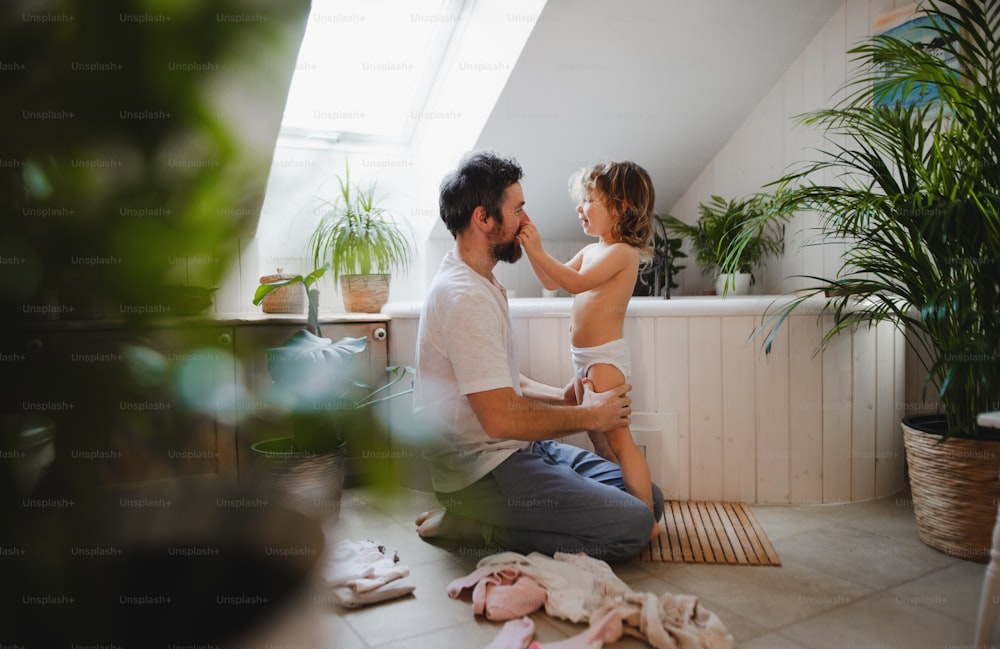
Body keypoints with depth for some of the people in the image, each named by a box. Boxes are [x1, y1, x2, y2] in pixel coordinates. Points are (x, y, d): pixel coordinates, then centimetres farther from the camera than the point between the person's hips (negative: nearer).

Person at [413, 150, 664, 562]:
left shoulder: (481, 284, 14)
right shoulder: (465, 297, -20)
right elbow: (501, 417, -25)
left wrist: (563, 397, 4)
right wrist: (589, 416, -10)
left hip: (515, 450, 10)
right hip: (482, 470, -10)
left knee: (648, 497, 8)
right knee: (633, 524, -17)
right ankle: (475, 525, -6)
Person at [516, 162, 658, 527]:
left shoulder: (622, 252, -13)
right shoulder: (590, 251, 15)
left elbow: (576, 283, -24)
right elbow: (552, 282, 15)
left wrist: (538, 252, -25)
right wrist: (531, 249, 4)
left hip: (605, 357, -10)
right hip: (584, 358, 10)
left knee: (617, 438, -8)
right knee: (596, 435, 15)